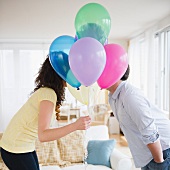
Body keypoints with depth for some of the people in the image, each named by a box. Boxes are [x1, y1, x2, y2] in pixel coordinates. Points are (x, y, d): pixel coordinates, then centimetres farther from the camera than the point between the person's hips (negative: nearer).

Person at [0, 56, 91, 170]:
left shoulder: (45, 91, 3)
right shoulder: (49, 94, -24)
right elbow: (43, 135, -32)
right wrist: (75, 126, -39)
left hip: (26, 146, 9)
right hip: (16, 149, -9)